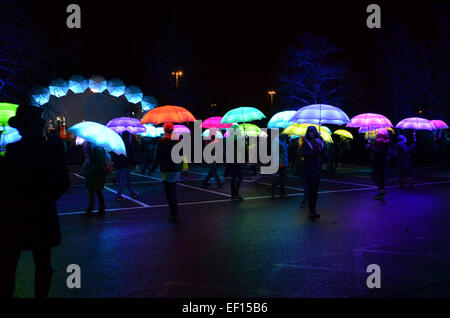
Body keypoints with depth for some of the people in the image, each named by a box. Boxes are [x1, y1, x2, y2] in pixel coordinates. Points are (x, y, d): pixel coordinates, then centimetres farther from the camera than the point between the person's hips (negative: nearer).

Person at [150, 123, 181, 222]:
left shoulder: (162, 142, -12)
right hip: (176, 171, 6)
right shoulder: (177, 140, 3)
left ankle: (174, 215, 0)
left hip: (167, 172, -6)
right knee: (173, 193, 18)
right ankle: (175, 214, 25)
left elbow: (157, 157, -10)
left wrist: (153, 169, 1)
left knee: (170, 194, 0)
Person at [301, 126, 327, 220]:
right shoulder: (306, 143, 2)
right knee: (311, 189, -12)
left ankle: (313, 209, 14)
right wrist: (314, 151, -22)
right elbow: (304, 154, -12)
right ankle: (311, 210, -9)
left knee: (315, 190, 6)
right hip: (309, 169, -4)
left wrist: (320, 149, -8)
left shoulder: (320, 142, 11)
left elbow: (324, 156, 10)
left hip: (318, 170, 4)